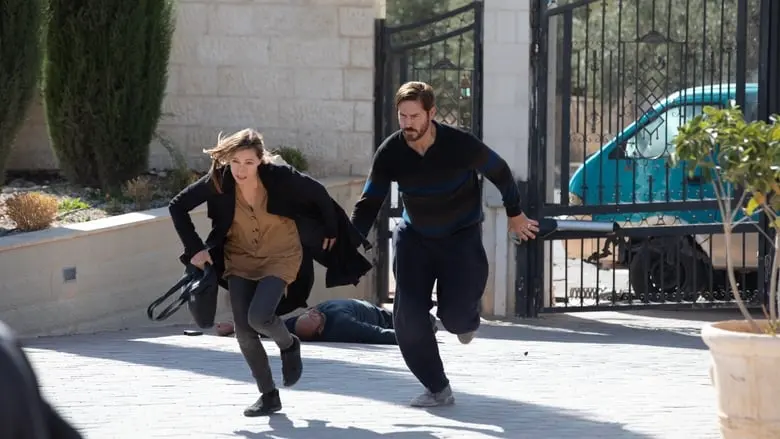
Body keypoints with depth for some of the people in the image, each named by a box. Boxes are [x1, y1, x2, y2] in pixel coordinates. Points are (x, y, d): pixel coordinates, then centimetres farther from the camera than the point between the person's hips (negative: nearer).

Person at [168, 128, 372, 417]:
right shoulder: (218, 182, -19)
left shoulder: (279, 177, -24)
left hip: (280, 257, -3)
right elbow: (178, 206, -6)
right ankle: (269, 396, 13)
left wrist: (330, 231, 4)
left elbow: (318, 194, -7)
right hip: (240, 259, 3)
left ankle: (289, 345, 12)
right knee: (244, 331, -5)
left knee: (259, 316, -23)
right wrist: (195, 249, -9)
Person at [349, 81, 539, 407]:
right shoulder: (390, 153, -15)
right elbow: (369, 203, -8)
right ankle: (437, 390, 3)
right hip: (414, 235, 3)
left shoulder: (460, 145, -23)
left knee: (455, 315, -15)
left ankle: (467, 319, 26)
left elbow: (500, 172, -5)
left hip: (462, 235, -3)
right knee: (408, 316, -10)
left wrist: (515, 214, 8)